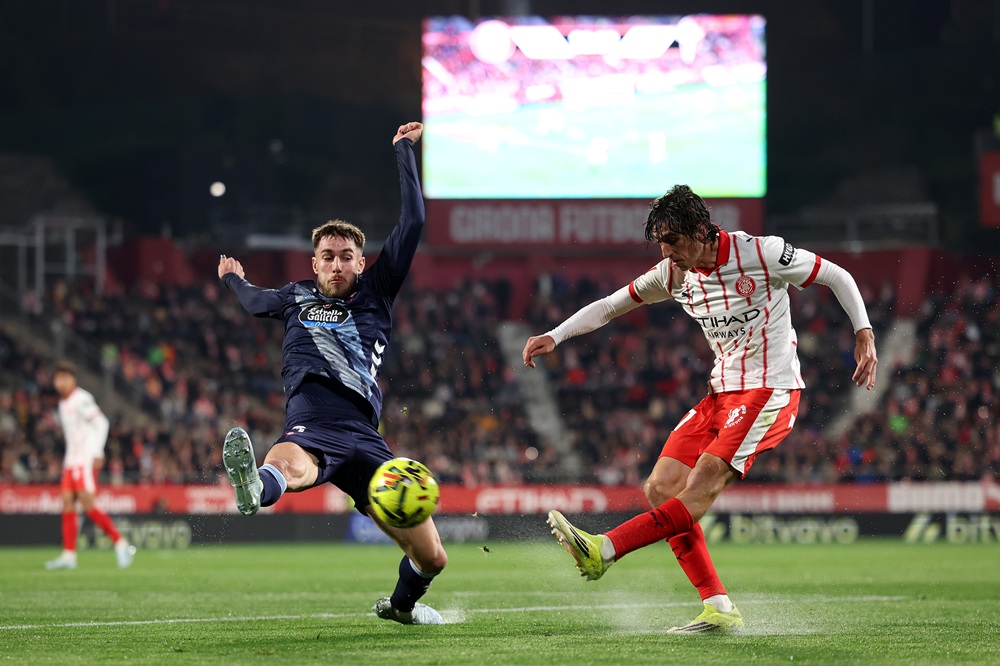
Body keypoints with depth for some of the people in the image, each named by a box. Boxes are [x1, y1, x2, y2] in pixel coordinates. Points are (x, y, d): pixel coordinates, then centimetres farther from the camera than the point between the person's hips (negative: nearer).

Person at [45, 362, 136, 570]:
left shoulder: (81, 399, -11)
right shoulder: (63, 403, 17)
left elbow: (101, 423, -15)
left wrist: (97, 453, -18)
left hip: (85, 459, -9)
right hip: (71, 459, 9)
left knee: (88, 505, -14)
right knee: (67, 503, 1)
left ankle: (121, 544, -7)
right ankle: (69, 555, 0)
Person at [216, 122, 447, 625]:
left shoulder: (376, 293, 19)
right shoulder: (297, 299, 22)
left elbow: (413, 221, 14)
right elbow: (255, 301, 48)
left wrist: (404, 150, 20)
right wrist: (233, 279, 68)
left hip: (364, 437, 2)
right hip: (312, 427, -2)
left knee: (431, 559, 4)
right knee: (284, 466, -43)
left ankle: (401, 603, 38)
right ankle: (253, 488, -81)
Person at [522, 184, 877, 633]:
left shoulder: (760, 254, -13)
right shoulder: (675, 274, 4)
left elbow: (837, 277, -3)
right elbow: (609, 306, 13)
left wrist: (864, 335, -12)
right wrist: (554, 337, 2)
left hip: (769, 391, -7)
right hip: (722, 392, 8)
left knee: (699, 490, -22)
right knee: (660, 488, -5)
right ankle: (719, 609, -6)